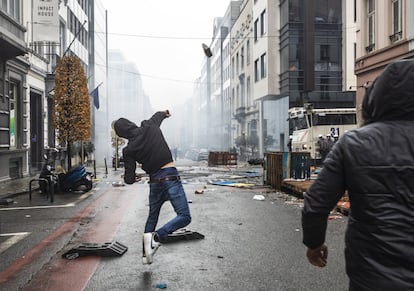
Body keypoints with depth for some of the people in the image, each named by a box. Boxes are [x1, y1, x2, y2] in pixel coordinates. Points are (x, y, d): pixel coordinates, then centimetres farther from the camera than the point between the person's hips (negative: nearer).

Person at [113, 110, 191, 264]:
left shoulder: (128, 150, -1)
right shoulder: (150, 127, -1)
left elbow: (129, 179, 0)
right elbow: (158, 115, 25)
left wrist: (127, 176, 23)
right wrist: (164, 112, 47)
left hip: (154, 181, 2)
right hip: (170, 176, -2)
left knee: (152, 216, 22)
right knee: (184, 217, -5)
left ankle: (146, 253, 27)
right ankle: (157, 236, -24)